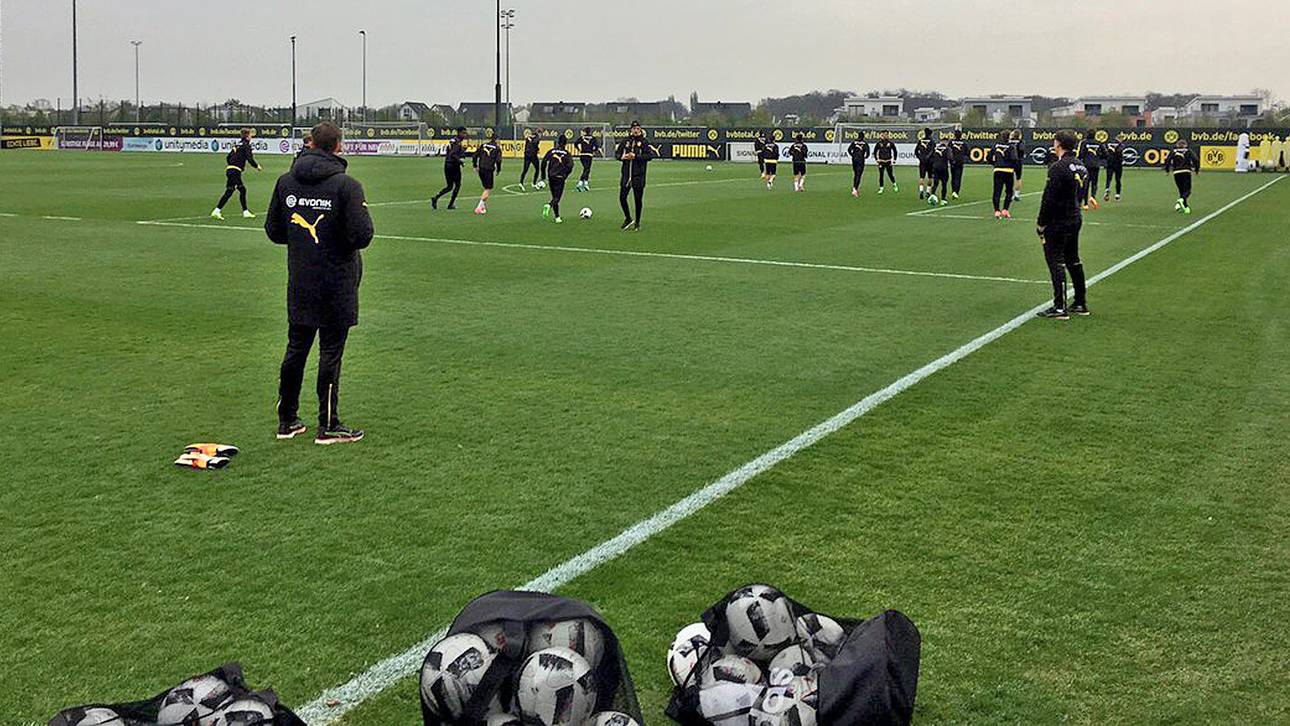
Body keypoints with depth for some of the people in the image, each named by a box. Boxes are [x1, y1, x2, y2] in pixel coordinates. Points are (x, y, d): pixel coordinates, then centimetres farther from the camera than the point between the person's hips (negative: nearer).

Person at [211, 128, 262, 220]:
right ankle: (217, 211, -12)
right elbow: (250, 159, -14)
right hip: (235, 171, -9)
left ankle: (245, 212, 20)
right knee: (229, 192, -9)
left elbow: (228, 157, 19)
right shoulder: (246, 145, -7)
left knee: (242, 190, 16)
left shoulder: (238, 145, 17)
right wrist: (257, 166, 3)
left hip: (230, 168, 9)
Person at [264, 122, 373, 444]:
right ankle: (328, 426, 10)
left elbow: (273, 230, 8)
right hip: (336, 283, -5)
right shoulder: (346, 185, -14)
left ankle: (287, 420, 22)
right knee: (331, 351, 3)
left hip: (299, 282, 5)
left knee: (296, 348, 14)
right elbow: (362, 235, -19)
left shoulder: (285, 182, 2)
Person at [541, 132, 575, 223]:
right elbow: (570, 166, -14)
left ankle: (557, 218, 15)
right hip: (560, 178, -4)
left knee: (554, 197, 15)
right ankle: (549, 206, -34)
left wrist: (543, 177, 5)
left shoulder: (551, 151, 6)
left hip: (551, 177, 4)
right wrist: (565, 175, 1)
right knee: (557, 198, -2)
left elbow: (544, 162, -1)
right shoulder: (567, 154, -3)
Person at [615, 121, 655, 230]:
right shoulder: (625, 141, 9)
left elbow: (650, 155, -11)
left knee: (638, 199, 2)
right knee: (622, 197, 1)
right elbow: (616, 153, 13)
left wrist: (636, 156, -18)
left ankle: (637, 222, 15)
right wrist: (622, 157, -9)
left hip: (639, 175, -3)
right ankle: (628, 219, 21)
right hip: (626, 173, 3)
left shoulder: (644, 142, -2)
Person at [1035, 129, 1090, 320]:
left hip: (1058, 222, -9)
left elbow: (1049, 198, -19)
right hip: (1075, 219, 9)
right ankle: (1080, 303, 23)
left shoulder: (1058, 167, -18)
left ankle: (1059, 307, -5)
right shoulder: (1081, 166, 10)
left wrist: (1041, 223, -12)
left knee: (1055, 261, -4)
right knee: (1073, 260, 17)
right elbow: (1081, 194, 15)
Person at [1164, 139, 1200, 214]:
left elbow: (1167, 160, 2)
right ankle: (1181, 200, -34)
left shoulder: (1173, 151, 13)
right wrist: (1196, 170, 9)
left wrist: (1167, 170, 13)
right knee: (1187, 191, -3)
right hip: (1186, 172, -2)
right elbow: (1196, 159, -2)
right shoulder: (1188, 151, 9)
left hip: (1176, 173, 2)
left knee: (1181, 190, 13)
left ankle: (1186, 208, 9)